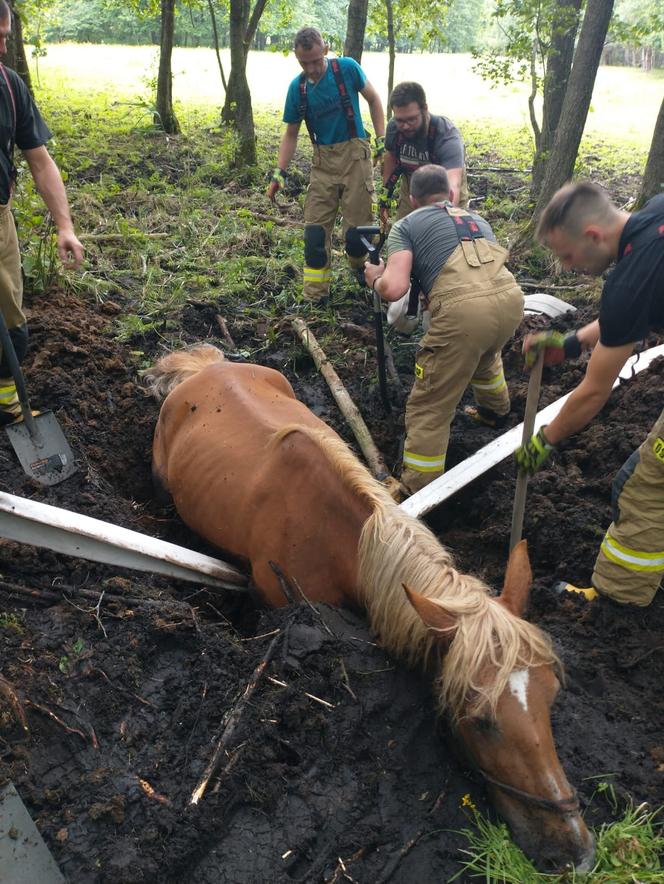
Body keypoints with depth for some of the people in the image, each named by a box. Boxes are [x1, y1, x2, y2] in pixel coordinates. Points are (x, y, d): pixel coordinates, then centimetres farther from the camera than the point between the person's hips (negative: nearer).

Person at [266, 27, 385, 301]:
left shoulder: (347, 68, -7)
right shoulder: (297, 88, 0)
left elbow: (373, 99, 7)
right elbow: (291, 134, 8)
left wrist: (382, 139, 0)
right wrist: (279, 173, -1)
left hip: (355, 155, -2)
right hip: (323, 161, 3)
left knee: (357, 226, -4)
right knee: (315, 229, -2)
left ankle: (361, 273, 25)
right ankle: (314, 296, 4)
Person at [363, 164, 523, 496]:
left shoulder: (406, 225, 15)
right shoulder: (477, 220, 31)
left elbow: (394, 288, 0)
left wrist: (375, 279, 23)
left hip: (464, 310, -6)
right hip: (511, 299, 7)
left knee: (428, 409, 5)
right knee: (485, 351, 40)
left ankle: (416, 493, 9)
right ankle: (495, 410, 64)